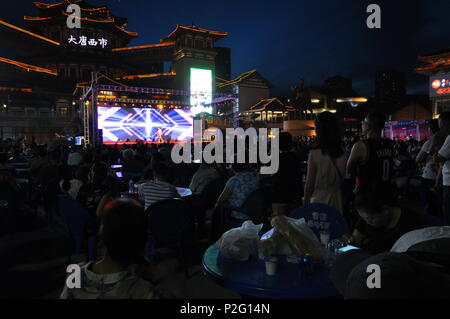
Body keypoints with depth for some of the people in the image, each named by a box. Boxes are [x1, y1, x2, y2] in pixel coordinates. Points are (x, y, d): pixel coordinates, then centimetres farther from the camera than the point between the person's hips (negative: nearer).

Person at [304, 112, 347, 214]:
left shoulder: (314, 155, -16)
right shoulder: (344, 155, -3)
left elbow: (309, 184, -9)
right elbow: (346, 181, 7)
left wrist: (306, 202, 3)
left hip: (319, 200, -4)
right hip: (337, 201, 4)